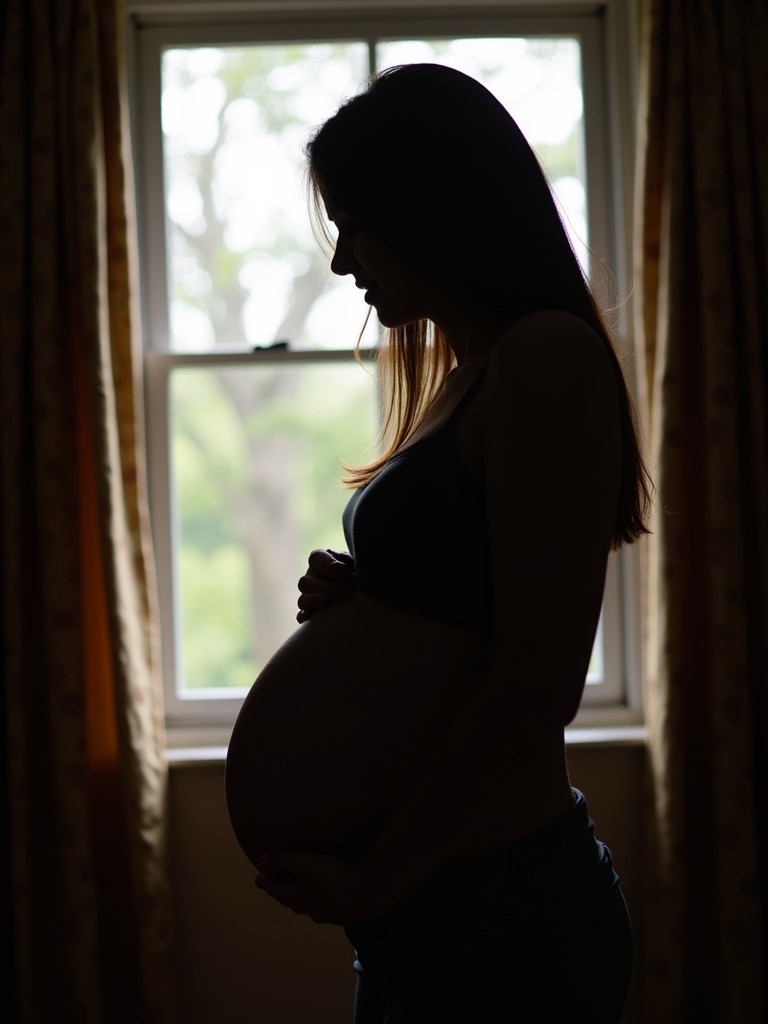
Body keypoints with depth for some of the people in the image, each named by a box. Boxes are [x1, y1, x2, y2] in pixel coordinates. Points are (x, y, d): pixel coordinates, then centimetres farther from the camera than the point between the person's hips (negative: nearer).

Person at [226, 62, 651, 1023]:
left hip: (499, 912, -8)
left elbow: (537, 689, -22)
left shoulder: (549, 358, -18)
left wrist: (369, 880, -14)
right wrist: (354, 598, 0)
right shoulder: (469, 376, 11)